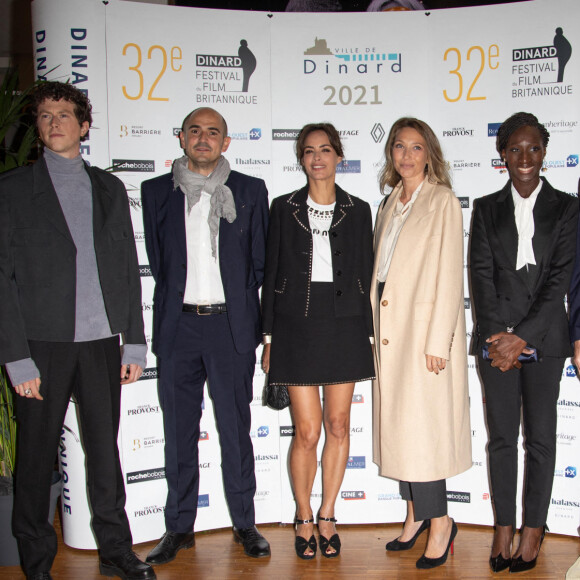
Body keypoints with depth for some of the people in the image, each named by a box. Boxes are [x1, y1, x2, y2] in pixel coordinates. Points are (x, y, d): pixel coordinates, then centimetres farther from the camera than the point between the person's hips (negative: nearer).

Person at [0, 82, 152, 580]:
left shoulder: (109, 188, 12)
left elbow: (128, 268, 11)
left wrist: (134, 342, 6)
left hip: (101, 340, 3)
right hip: (43, 343, -2)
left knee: (105, 449, 11)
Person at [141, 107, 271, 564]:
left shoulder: (250, 190, 5)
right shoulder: (157, 191, 8)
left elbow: (260, 259, 7)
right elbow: (156, 258, 11)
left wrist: (237, 305, 5)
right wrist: (179, 299, 7)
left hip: (231, 325, -1)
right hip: (177, 325, 1)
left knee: (236, 428, 6)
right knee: (179, 431, 9)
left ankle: (244, 523, 21)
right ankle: (179, 527, 22)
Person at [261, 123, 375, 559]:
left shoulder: (357, 210, 7)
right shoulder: (284, 208, 6)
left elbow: (365, 274, 8)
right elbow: (271, 274, 5)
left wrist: (369, 333, 3)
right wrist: (269, 335, 2)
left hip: (344, 323, 1)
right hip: (296, 324, -1)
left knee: (338, 426, 6)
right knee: (307, 432, -1)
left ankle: (327, 518, 23)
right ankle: (304, 521, 19)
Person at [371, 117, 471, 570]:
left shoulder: (443, 202, -5)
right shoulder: (389, 206, 15)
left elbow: (449, 276, -11)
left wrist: (438, 341, -15)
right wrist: (378, 328, 10)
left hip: (425, 330, -7)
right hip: (391, 330, 7)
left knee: (420, 425, -5)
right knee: (397, 423, 10)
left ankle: (439, 521, 12)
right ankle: (415, 514, 24)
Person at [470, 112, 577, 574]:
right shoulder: (486, 208, 8)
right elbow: (481, 273, 1)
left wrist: (522, 337, -13)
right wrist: (498, 335, -11)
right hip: (496, 336, 1)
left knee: (540, 435, 6)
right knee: (501, 435, 7)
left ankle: (533, 528, 20)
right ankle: (504, 527, 19)